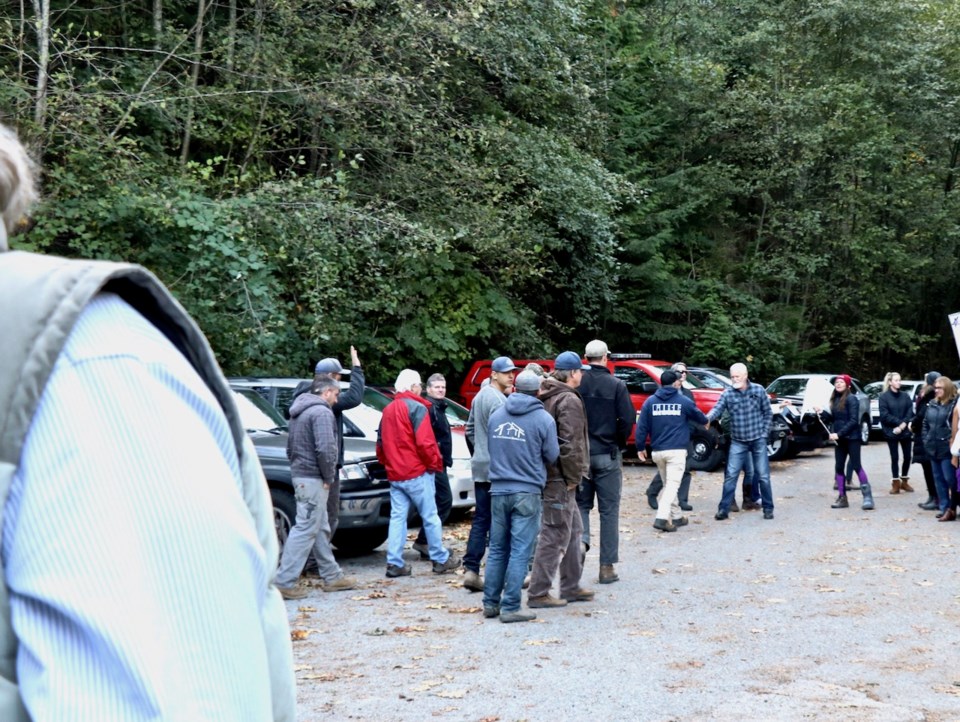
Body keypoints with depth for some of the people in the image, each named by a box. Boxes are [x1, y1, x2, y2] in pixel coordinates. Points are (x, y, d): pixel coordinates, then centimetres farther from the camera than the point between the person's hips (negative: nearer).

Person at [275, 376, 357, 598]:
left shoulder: (299, 412, 19)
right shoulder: (322, 412, -13)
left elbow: (290, 447, 24)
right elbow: (325, 448, -23)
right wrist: (329, 477, -12)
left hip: (300, 474, 10)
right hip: (313, 479, -10)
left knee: (320, 529, 15)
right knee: (305, 529, -9)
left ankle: (332, 576, 21)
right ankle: (285, 581, -10)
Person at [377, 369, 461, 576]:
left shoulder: (388, 410, 13)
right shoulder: (417, 407, -11)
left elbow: (380, 443, 16)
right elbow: (424, 442, -18)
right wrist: (435, 463, -7)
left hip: (394, 474, 7)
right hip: (417, 473, -7)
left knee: (397, 517, 6)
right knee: (430, 516, 2)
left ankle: (394, 563, 2)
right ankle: (441, 559, 10)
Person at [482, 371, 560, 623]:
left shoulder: (496, 415, 6)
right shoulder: (543, 419, -7)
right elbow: (552, 456, -1)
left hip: (498, 490, 4)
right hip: (527, 492, -4)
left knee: (497, 549, 13)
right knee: (520, 552, -1)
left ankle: (491, 603, 17)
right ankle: (510, 607, 0)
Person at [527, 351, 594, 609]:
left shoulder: (545, 398, 14)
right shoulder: (570, 400, -15)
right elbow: (571, 443, -21)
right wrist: (573, 476, -12)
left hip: (547, 472, 10)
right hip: (560, 479, -10)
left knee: (573, 530, 19)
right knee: (555, 535, -5)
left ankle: (571, 587, 26)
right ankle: (538, 593, -2)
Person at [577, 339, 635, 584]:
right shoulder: (616, 385, -7)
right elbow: (627, 419, -11)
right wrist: (619, 444, 6)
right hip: (608, 455, -1)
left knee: (581, 503, 16)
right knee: (609, 510, 6)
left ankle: (581, 540, -13)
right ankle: (607, 566, 7)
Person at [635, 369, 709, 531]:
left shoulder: (650, 402, 5)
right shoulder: (683, 401, 1)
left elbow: (642, 426, 2)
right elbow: (700, 417, 17)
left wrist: (640, 447, 10)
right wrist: (706, 422, 40)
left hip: (658, 451, 4)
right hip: (676, 451, -4)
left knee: (668, 484, 17)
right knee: (672, 484, -8)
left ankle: (676, 516, 23)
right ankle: (662, 518, -21)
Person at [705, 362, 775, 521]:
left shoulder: (759, 390, -3)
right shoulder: (727, 394, -3)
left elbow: (767, 413, 3)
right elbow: (717, 409, -17)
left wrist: (764, 433, -3)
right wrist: (708, 418, -39)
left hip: (758, 440, 0)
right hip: (738, 442, 1)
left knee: (763, 476, 4)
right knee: (730, 475, -3)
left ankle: (768, 508, 15)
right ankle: (724, 509, 3)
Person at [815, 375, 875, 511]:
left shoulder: (851, 399, -12)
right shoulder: (835, 399, 10)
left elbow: (853, 421, -18)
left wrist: (839, 433, -21)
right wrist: (822, 413, -1)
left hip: (852, 438, -8)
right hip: (839, 439, 8)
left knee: (856, 466, -7)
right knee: (839, 467, 7)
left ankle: (867, 496, -2)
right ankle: (842, 498, 12)